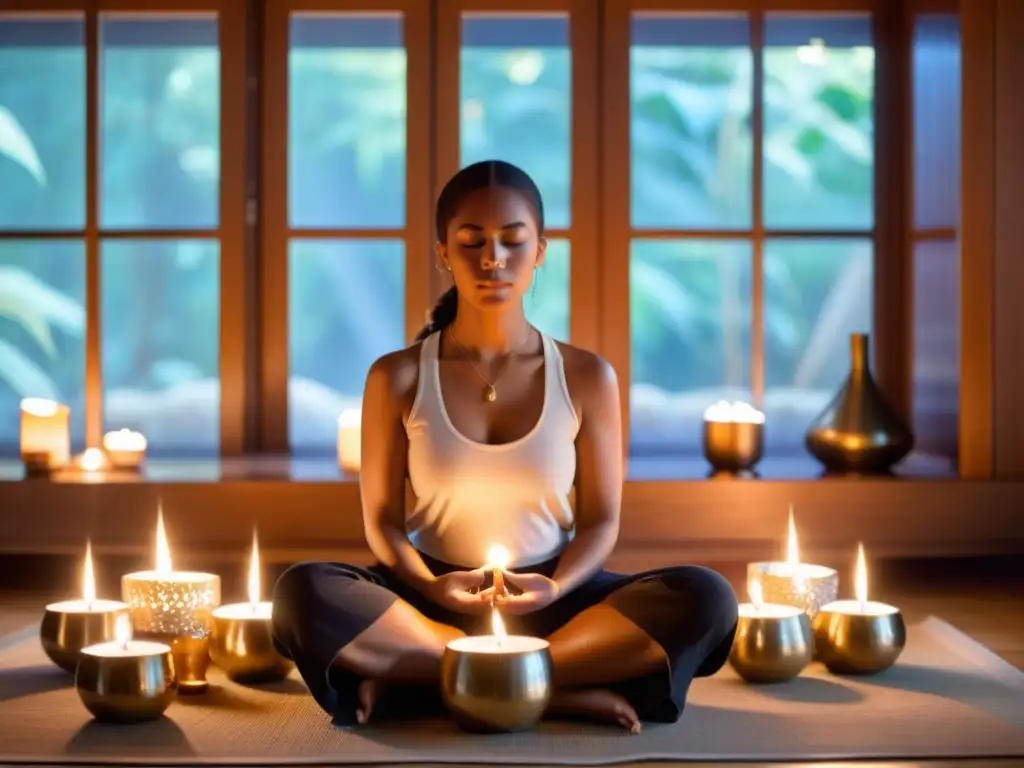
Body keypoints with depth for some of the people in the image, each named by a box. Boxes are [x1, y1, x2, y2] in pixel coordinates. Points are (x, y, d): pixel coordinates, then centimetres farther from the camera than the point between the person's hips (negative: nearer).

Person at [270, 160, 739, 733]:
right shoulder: (398, 378, -1)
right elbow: (381, 517, 2)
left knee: (706, 598, -27)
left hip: (546, 602, 1)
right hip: (432, 601, -1)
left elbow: (601, 520, 3)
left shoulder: (587, 377, 0)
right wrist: (429, 587, -19)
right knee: (304, 593, -31)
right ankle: (564, 688, -25)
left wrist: (556, 588, -18)